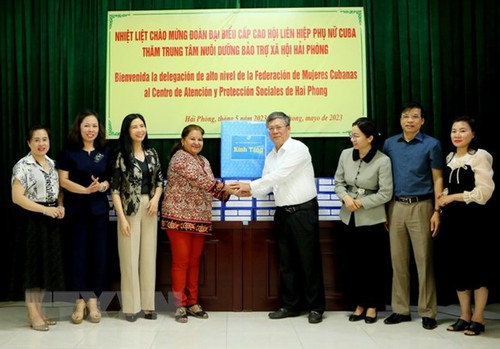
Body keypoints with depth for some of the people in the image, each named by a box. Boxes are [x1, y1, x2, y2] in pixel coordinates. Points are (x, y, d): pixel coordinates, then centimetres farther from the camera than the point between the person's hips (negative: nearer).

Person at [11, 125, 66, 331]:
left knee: (47, 264, 10)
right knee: (33, 265, -1)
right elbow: (17, 197, -16)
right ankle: (33, 315, 9)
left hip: (50, 220, 7)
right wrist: (46, 209, -20)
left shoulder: (52, 164, 11)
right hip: (32, 220, -7)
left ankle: (39, 310, 22)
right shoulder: (23, 166, -10)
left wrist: (60, 207, -2)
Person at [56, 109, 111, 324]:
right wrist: (86, 190, -20)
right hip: (76, 210, -2)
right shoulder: (69, 151, -1)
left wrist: (102, 186, -14)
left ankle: (93, 300, 15)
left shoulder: (105, 152, 7)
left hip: (99, 209, 3)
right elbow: (63, 180, -6)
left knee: (98, 254, 3)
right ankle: (79, 301, 13)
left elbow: (111, 179, 9)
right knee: (78, 253, 2)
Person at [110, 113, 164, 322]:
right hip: (130, 209, -4)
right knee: (130, 257, 0)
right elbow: (115, 189, -7)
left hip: (149, 208, 4)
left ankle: (148, 304, 17)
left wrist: (156, 198, -6)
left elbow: (159, 181, 13)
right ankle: (131, 306, 11)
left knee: (149, 256, 7)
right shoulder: (121, 156, -5)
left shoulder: (152, 153, 8)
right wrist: (122, 217, -13)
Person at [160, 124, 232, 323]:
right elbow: (200, 180, -20)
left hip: (199, 218, 7)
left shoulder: (204, 161, 18)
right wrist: (227, 187, -23)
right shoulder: (180, 158, -8)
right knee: (181, 261, -2)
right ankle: (180, 305, 7)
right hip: (179, 216, -7)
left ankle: (192, 303, 18)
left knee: (194, 261, 10)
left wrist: (228, 192, -4)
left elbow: (209, 186, 14)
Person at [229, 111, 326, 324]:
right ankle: (290, 305, 21)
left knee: (309, 260, 0)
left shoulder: (298, 149, -10)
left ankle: (315, 307, 11)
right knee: (286, 261, 10)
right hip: (282, 212, 7)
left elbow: (279, 176, -19)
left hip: (304, 211, -7)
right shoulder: (270, 156, 13)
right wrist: (249, 191, -12)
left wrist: (250, 185, -18)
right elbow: (268, 185, 8)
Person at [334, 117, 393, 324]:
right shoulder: (345, 154, -2)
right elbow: (338, 182, 5)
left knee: (372, 263, 6)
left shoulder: (382, 160, -13)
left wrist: (361, 202, -16)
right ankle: (360, 304, 25)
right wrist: (346, 197, -14)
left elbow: (386, 194, -12)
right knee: (355, 262, 11)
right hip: (349, 218, 4)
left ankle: (372, 306, 22)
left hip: (372, 219, -4)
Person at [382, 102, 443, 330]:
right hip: (395, 206, 3)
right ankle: (400, 309, 18)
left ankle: (428, 312, 11)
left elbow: (438, 179, 0)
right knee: (398, 261, 8)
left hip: (421, 206, -3)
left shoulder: (431, 145, 0)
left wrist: (437, 211, -7)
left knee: (424, 261, 0)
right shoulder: (389, 144, 8)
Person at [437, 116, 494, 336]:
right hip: (452, 218, 7)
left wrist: (454, 197, -12)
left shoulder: (480, 156, -8)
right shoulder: (449, 158, 13)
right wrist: (442, 199, 2)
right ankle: (465, 316, 20)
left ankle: (478, 318, 12)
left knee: (477, 266, 1)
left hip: (472, 218, -7)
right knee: (456, 266, 9)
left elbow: (485, 191, -15)